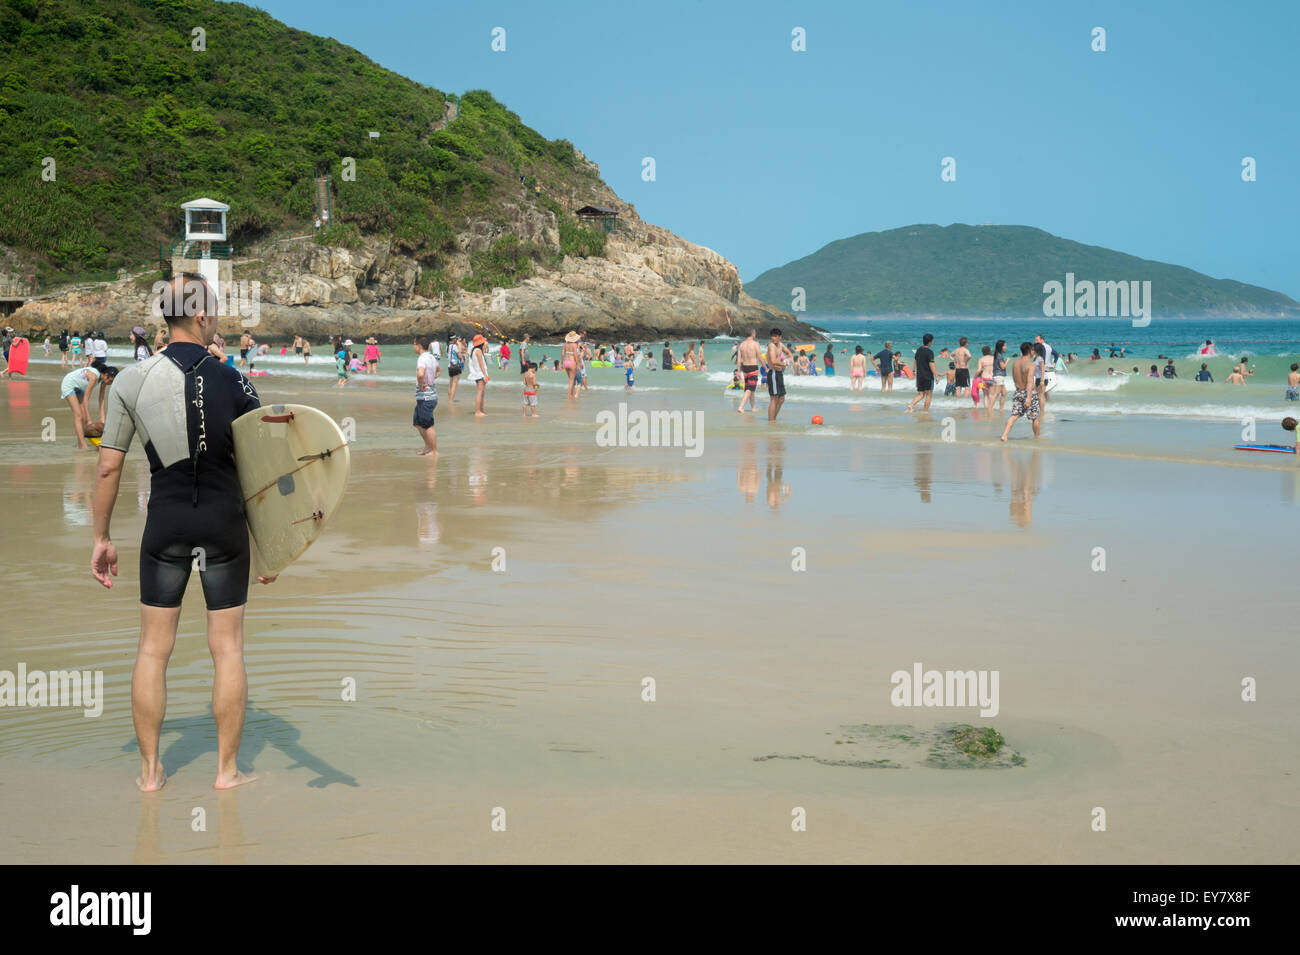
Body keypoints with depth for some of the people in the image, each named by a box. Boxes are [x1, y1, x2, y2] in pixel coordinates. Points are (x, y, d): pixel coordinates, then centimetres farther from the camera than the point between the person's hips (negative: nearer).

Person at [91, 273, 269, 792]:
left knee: (153, 648, 11)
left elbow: (109, 466, -2)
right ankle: (227, 769, 16)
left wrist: (102, 537, 7)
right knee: (227, 647, 8)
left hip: (166, 524, 1)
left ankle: (150, 770, 17)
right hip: (225, 525, -1)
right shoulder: (235, 383, -8)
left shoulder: (132, 380, -5)